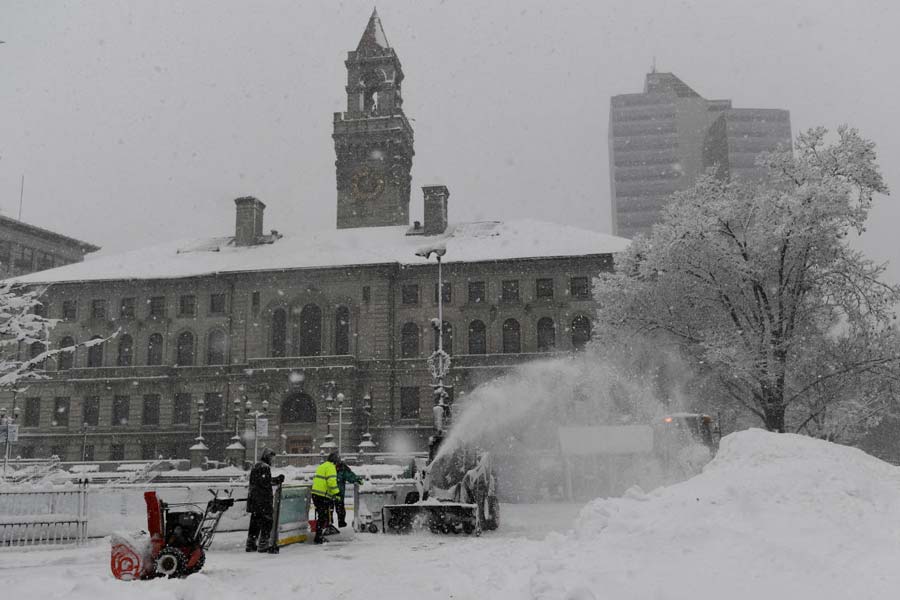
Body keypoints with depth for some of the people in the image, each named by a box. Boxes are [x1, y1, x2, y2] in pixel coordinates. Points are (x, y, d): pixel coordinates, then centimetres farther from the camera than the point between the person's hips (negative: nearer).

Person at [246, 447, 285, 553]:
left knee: (255, 522, 14)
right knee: (267, 521, -5)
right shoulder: (265, 467, -13)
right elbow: (265, 482, -21)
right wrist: (277, 480, -14)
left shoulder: (255, 466, 19)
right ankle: (263, 544, -7)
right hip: (263, 500, -10)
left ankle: (251, 544, 17)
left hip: (253, 499, 10)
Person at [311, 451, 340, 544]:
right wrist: (336, 492, -13)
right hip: (323, 496, -10)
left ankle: (319, 536, 23)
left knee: (321, 515, 17)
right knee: (325, 516, -4)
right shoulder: (331, 467, -9)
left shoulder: (321, 467, 21)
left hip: (315, 494, 10)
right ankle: (319, 537, -5)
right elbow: (332, 481, -20)